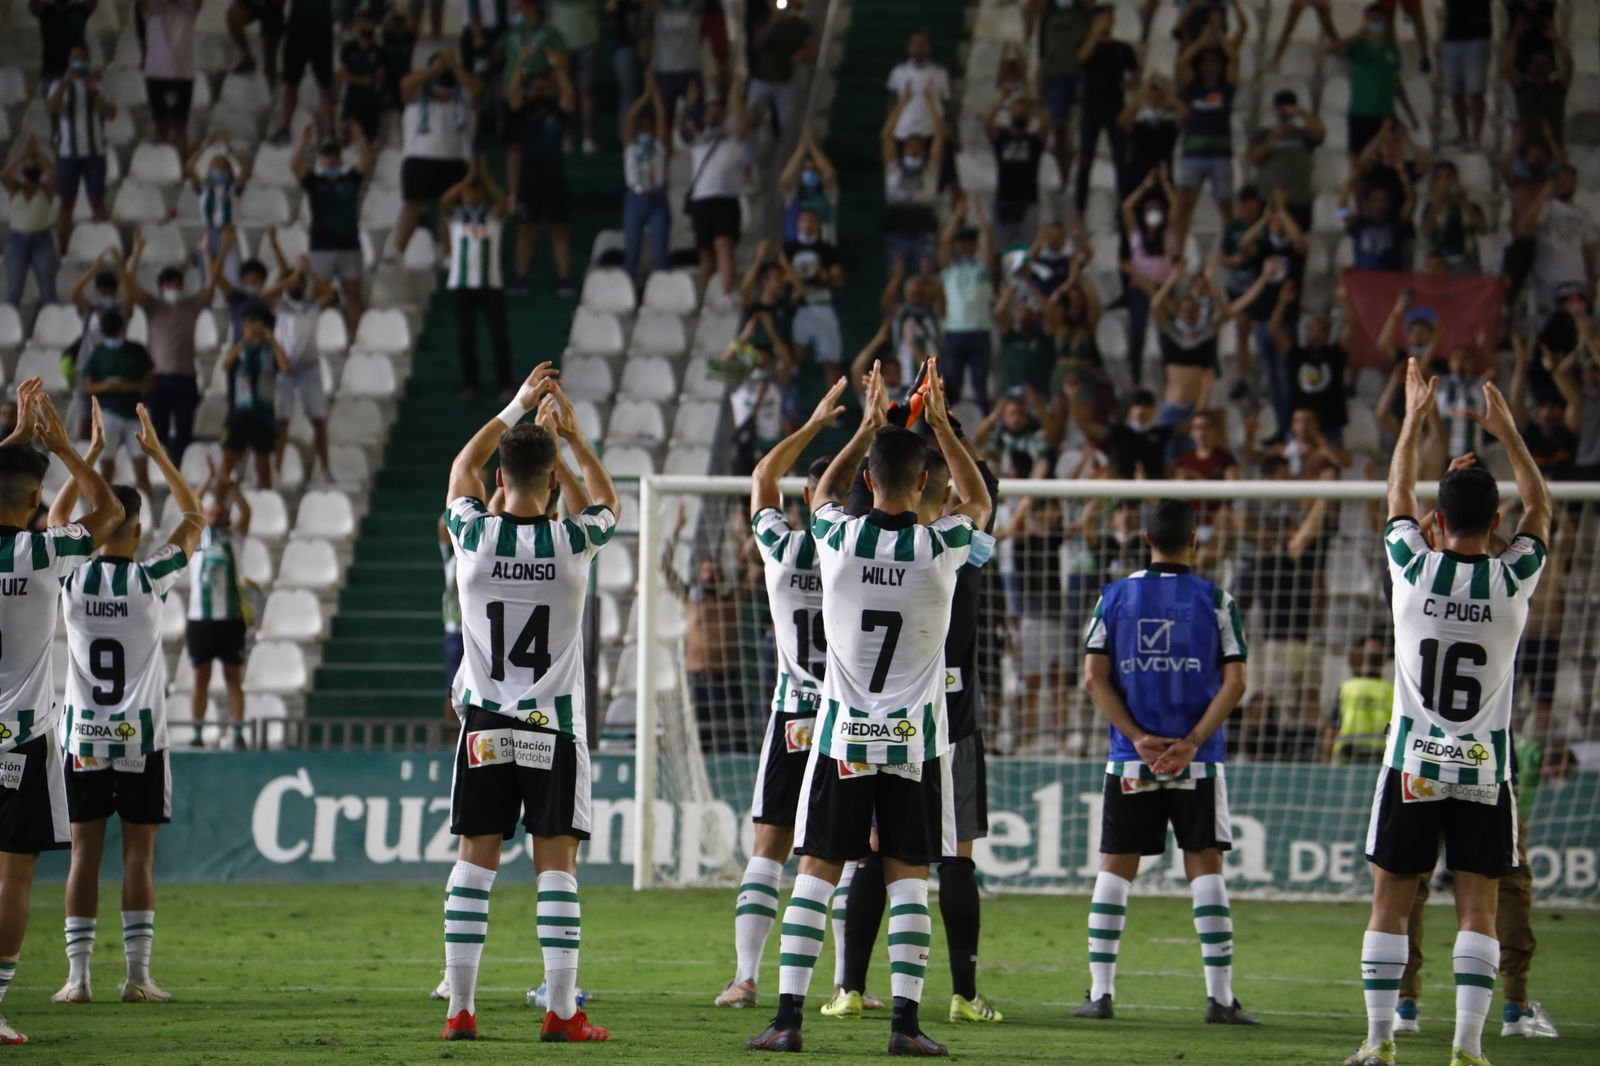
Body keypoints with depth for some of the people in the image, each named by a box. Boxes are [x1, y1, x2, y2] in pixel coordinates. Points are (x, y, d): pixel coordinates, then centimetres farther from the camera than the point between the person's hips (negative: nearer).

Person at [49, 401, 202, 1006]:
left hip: (83, 739, 2)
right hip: (140, 738, -2)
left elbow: (57, 515, 17)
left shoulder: (71, 579, -3)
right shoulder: (149, 579, -8)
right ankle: (138, 974, -1)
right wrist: (156, 452, 10)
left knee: (84, 853, 3)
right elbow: (194, 517, 6)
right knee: (138, 855, 1)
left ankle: (78, 975, 0)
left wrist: (91, 454, 19)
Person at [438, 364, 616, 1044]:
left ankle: (459, 1009, 3)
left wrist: (517, 408, 23)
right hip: (554, 726, -2)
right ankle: (562, 1011, -3)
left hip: (486, 726, 2)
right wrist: (571, 433, 20)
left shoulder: (474, 535, -6)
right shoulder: (572, 543, -9)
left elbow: (462, 468, 17)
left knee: (475, 861, 4)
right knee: (557, 863, 0)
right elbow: (605, 501, 16)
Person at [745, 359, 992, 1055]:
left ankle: (788, 1016, -3)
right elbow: (978, 504, 16)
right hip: (915, 738, 0)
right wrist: (940, 424, 18)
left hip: (842, 735, 0)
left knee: (816, 873, 2)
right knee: (907, 878, 3)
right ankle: (906, 1020, -4)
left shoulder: (839, 539, -7)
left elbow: (825, 492, 20)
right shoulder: (938, 548, -9)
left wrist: (869, 425, 23)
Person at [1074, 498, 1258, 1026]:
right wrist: (1192, 741, -9)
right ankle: (1219, 996, -2)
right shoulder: (1216, 600, 1)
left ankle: (1100, 991, 3)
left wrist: (1140, 739, -7)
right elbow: (1234, 681, -5)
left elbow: (1095, 678, -2)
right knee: (1205, 866, 3)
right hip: (1198, 764, -1)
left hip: (1130, 761, 1)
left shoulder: (1114, 596, 4)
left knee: (1115, 868, 7)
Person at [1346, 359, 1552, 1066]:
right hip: (1485, 769, 0)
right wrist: (1507, 433, 20)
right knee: (1478, 908, 1)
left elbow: (1397, 496, 13)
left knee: (1390, 903, 5)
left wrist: (1414, 419, 23)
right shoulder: (1512, 579, -6)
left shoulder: (1415, 569, -6)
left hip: (1413, 764, 0)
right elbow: (1539, 509, 14)